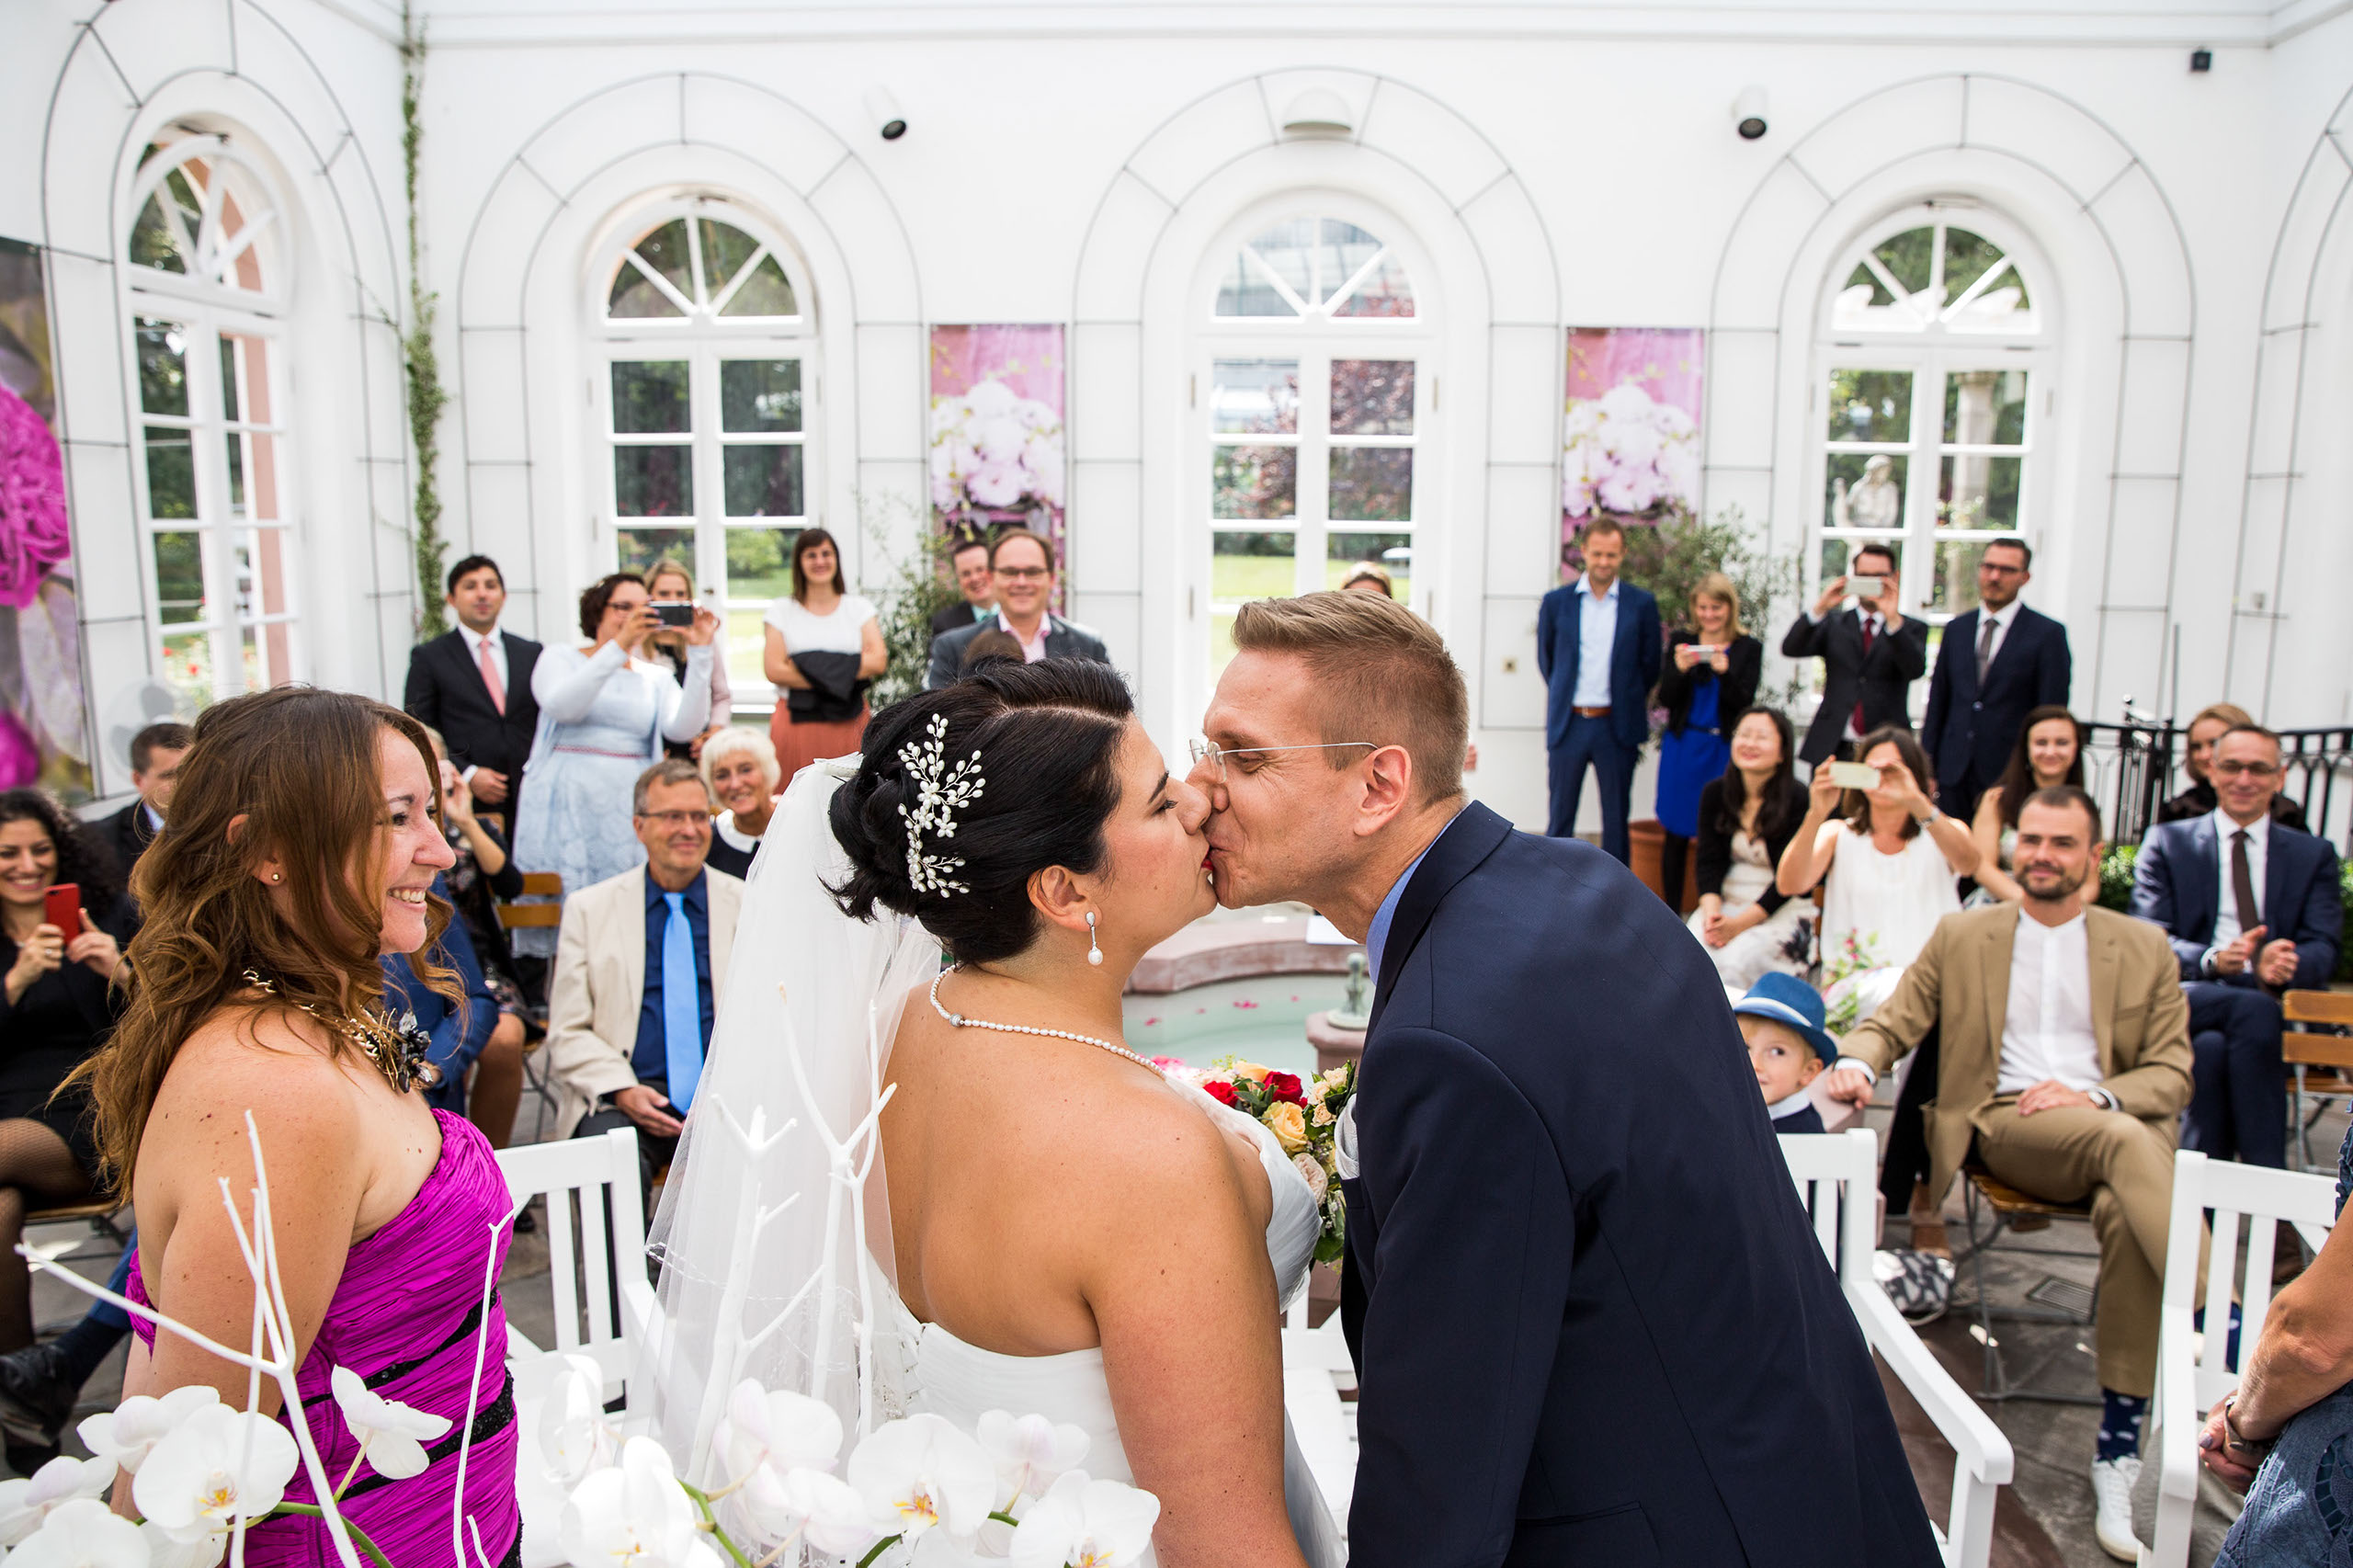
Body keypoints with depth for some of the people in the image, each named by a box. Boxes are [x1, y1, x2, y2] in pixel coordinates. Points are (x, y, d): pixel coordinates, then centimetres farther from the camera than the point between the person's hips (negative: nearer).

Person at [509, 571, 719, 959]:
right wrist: (618, 647, -20)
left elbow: (684, 727, -4)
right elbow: (561, 706, -12)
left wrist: (699, 652, -12)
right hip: (566, 806, -2)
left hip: (630, 809, 2)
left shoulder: (656, 677, 15)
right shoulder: (560, 659, 10)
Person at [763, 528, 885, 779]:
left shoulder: (860, 608, 12)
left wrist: (809, 666, -9)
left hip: (848, 721, 1)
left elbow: (879, 661, -3)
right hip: (796, 721, -1)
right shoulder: (782, 610, 9)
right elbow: (773, 670, -3)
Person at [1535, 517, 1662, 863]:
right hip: (1568, 724, 1)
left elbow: (1650, 665, 8)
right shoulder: (1556, 601, 3)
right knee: (1560, 817, 7)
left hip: (1617, 727, 0)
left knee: (1617, 819, 7)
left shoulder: (1642, 604, 1)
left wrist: (1627, 703, 11)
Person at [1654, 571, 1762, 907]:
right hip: (1682, 747, 1)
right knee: (1676, 834, 5)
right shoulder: (1681, 640, 4)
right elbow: (1666, 699, 1)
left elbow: (1744, 704, -6)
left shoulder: (1748, 648, 2)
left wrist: (1724, 671, -22)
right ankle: (1672, 914, 15)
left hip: (1723, 750, -1)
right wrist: (1680, 669, -17)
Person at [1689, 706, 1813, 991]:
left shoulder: (1798, 799, -8)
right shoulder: (1715, 793, 5)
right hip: (1725, 901, 4)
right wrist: (1711, 912, -17)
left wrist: (1740, 923, -19)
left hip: (1782, 910, -4)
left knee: (1734, 963, -30)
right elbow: (1710, 861, 2)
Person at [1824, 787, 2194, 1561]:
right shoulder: (1962, 936, 16)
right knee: (2127, 1144, -35)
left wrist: (2095, 1097, -11)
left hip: (2111, 1122, 1)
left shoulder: (2144, 947, 16)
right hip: (2007, 1123, -1)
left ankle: (2118, 1453, -24)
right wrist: (1855, 1061, -14)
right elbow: (1891, 1022, 11)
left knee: (2128, 1216, -33)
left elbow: (2173, 1073, 10)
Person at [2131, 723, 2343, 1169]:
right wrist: (2213, 960, -19)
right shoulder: (2167, 843, 15)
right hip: (2189, 1000, -1)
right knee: (2253, 1011, -36)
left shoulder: (2314, 855, 21)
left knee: (2215, 1046, -35)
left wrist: (2287, 964, -19)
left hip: (2280, 1006, 1)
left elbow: (2323, 948, 7)